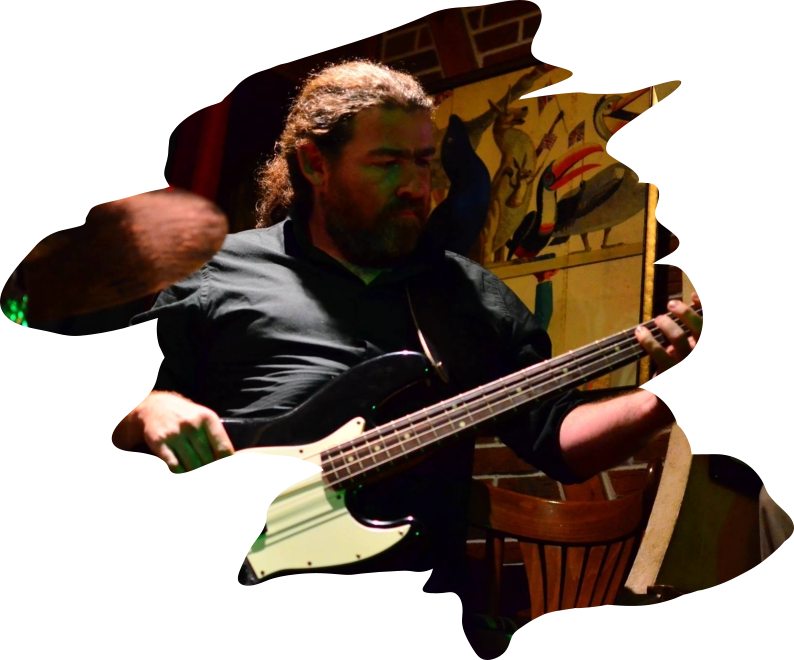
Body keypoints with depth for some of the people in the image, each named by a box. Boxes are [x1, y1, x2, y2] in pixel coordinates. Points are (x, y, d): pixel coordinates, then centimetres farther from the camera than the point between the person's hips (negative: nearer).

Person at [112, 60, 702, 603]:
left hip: (418, 580, 2)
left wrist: (660, 401, -3)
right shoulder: (213, 274, 9)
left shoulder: (471, 292, 18)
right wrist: (154, 407, -11)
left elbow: (557, 438, 14)